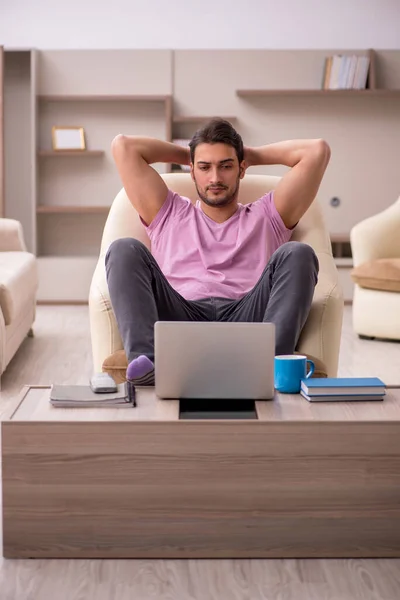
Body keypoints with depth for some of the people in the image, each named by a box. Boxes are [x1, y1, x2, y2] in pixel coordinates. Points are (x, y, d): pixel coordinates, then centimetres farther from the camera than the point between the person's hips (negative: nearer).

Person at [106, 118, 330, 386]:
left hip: (246, 319, 0)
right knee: (125, 250, -19)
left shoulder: (267, 216, 27)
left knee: (297, 254, -21)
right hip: (181, 320, 0)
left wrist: (253, 155, 30)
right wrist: (186, 154, 34)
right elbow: (123, 146, 24)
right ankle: (145, 361, -42)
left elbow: (318, 150, 19)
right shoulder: (169, 215, 28)